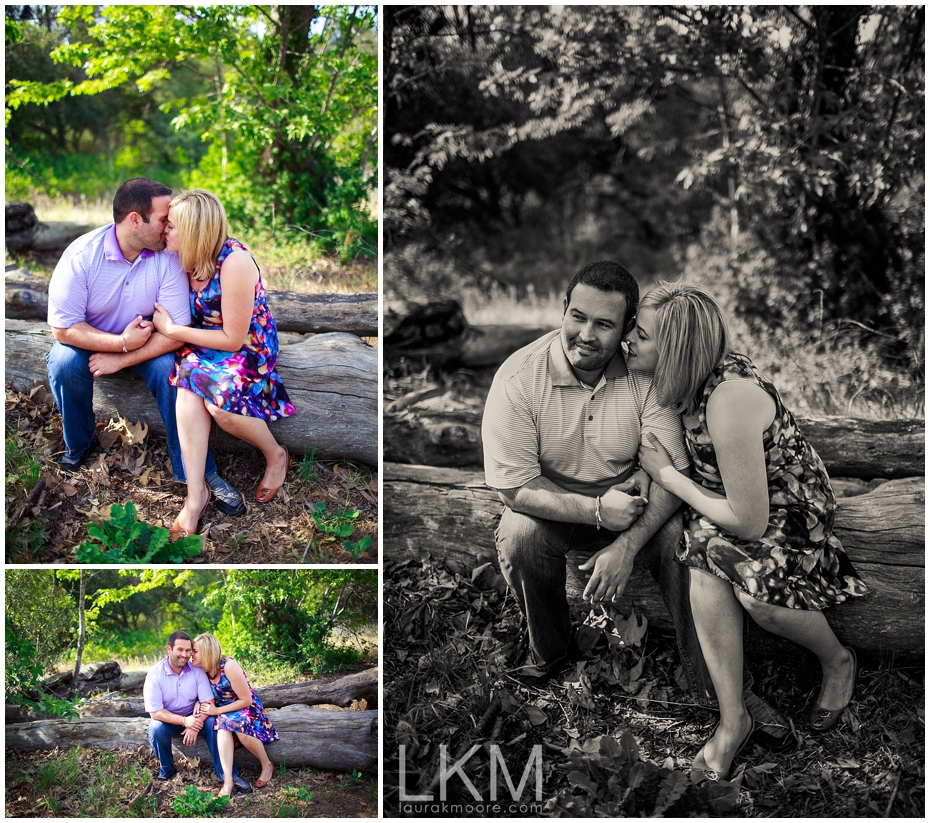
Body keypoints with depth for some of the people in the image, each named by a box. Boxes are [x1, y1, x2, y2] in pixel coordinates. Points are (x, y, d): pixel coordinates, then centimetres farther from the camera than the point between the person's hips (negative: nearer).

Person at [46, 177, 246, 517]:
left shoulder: (167, 257, -20)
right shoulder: (81, 255, -24)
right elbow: (63, 327, -22)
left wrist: (122, 360, -27)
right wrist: (122, 342, -30)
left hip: (145, 339, 1)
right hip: (87, 338, 0)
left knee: (170, 368, -28)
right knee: (64, 363, -31)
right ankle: (79, 444, -1)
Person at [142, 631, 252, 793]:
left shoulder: (196, 670, -13)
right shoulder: (155, 674, -20)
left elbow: (208, 702, -13)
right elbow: (155, 712, -22)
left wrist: (194, 726, -29)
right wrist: (184, 721, -32)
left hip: (193, 716, 2)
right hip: (167, 719, -1)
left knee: (212, 723, -27)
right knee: (156, 729, -33)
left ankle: (226, 774, -21)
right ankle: (166, 770, -7)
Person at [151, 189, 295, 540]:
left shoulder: (235, 262, -25)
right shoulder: (189, 259, -4)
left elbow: (233, 339, -21)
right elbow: (185, 318, 6)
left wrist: (172, 330, -17)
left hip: (251, 349, -6)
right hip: (204, 345, 6)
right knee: (189, 376, -28)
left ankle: (276, 456, -1)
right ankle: (195, 493, -30)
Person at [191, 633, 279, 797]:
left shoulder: (228, 667, -24)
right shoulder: (203, 670, -6)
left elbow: (246, 700, -20)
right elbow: (211, 700, 4)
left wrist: (217, 711, -22)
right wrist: (200, 705, -20)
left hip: (247, 708, -4)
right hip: (224, 712, 4)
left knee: (240, 727, -35)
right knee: (222, 727, -31)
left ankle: (267, 766, -10)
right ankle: (228, 781, -39)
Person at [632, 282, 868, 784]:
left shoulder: (730, 400, -34)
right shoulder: (688, 380, -9)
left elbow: (749, 521, -29)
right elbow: (675, 476, 2)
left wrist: (666, 474, -19)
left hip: (791, 512, -6)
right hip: (737, 503, 7)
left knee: (757, 594, -31)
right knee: (704, 553, -25)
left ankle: (838, 661, 5)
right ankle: (733, 720, -21)